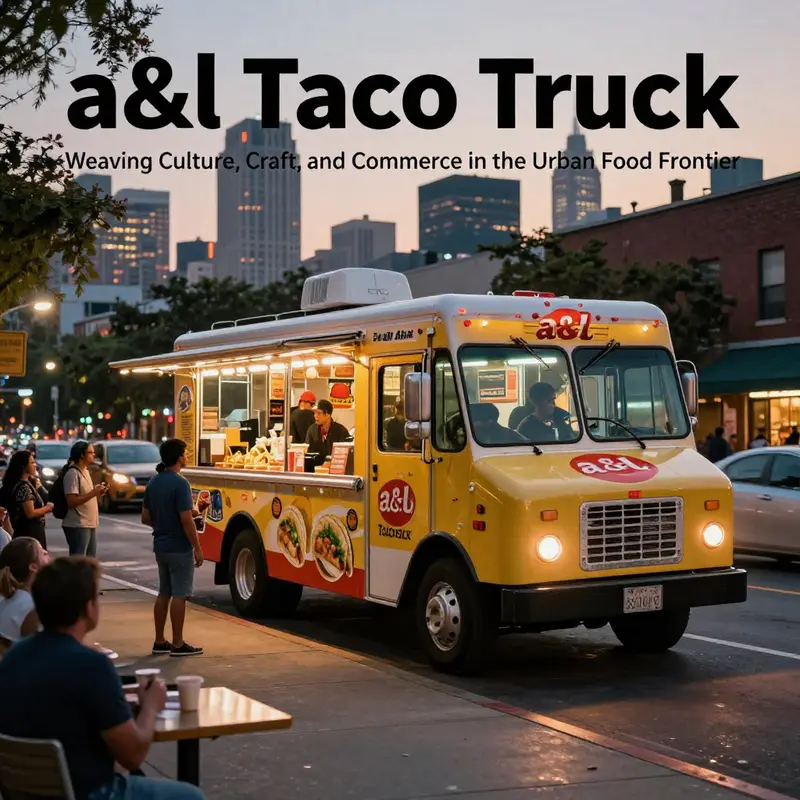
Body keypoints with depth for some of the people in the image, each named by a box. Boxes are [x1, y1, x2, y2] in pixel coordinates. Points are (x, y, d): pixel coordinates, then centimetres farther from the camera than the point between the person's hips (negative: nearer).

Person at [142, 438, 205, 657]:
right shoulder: (180, 483, -18)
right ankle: (178, 644, 2)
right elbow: (186, 521, -21)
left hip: (160, 547, 8)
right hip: (179, 548, -8)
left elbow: (146, 518, 11)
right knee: (179, 595, -2)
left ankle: (160, 642, 17)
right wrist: (197, 548, -14)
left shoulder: (153, 483, 7)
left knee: (163, 594, 13)